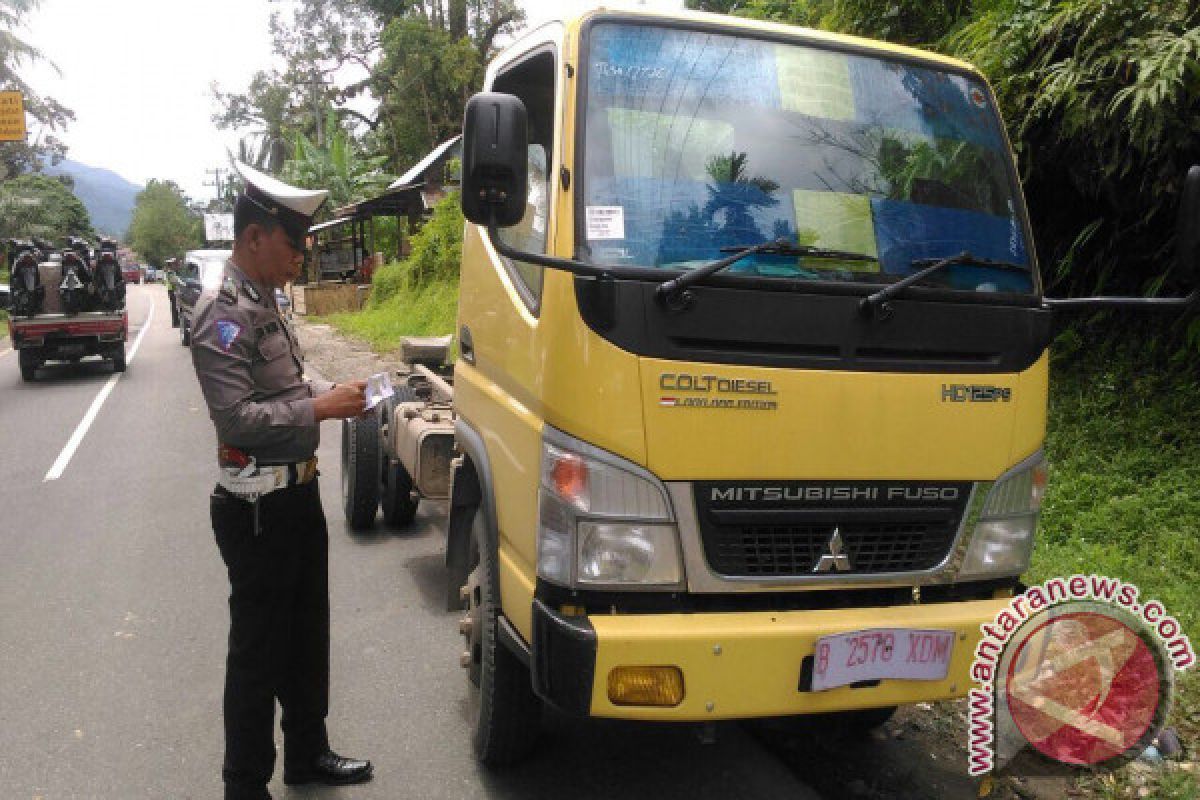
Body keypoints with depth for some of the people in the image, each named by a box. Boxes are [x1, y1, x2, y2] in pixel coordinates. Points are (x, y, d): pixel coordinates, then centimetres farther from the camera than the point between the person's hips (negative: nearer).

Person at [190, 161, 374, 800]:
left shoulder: (265, 302, 10)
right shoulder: (223, 313, -18)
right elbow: (238, 417, -25)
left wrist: (332, 393, 7)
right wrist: (321, 408, -21)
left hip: (298, 493, 9)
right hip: (256, 508, -9)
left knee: (308, 633, 21)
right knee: (258, 651, 4)